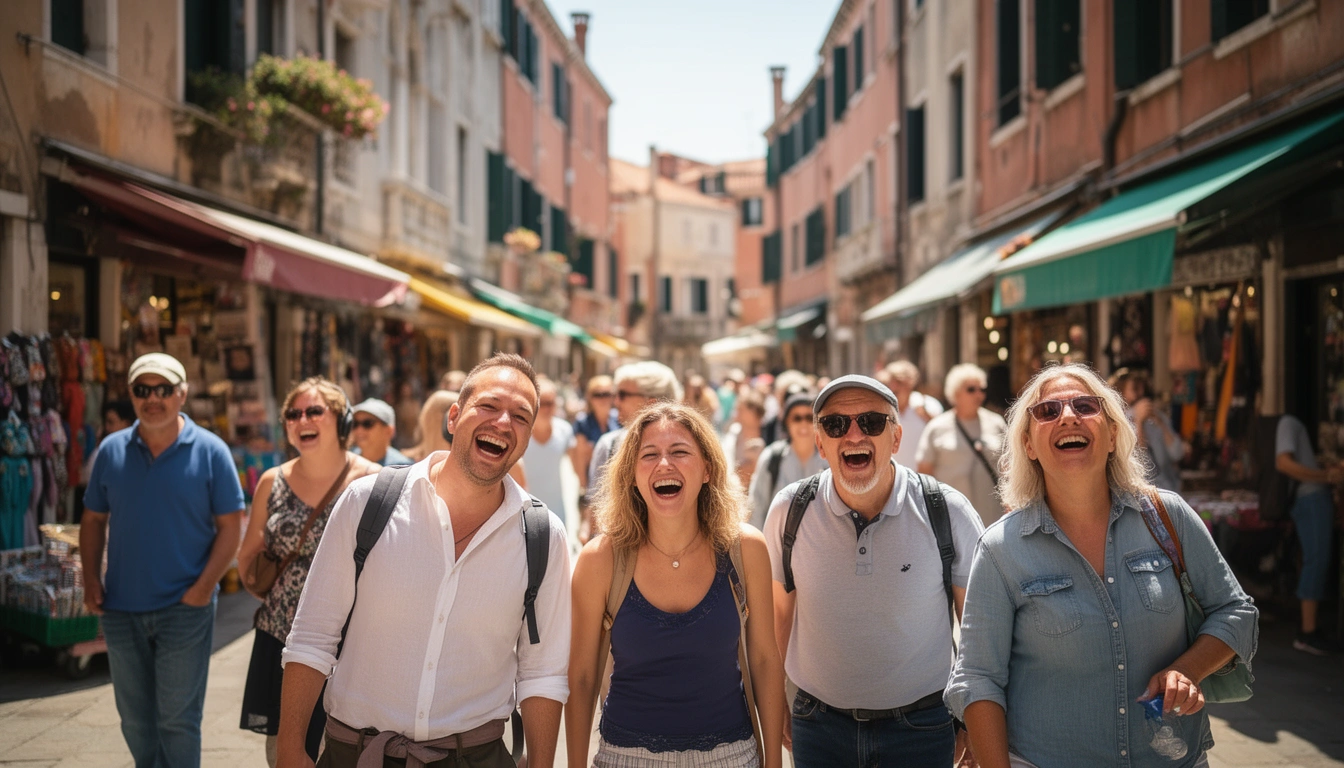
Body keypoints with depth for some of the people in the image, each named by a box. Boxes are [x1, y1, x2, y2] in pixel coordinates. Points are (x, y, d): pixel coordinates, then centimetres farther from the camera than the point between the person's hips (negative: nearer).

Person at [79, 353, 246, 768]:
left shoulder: (210, 451, -6)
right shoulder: (112, 450, 5)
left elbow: (230, 527, -6)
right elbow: (93, 520, 12)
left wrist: (203, 587, -15)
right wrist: (91, 579, -1)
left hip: (184, 609, -4)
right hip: (121, 609, 4)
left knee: (177, 721, 2)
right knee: (134, 719, 16)